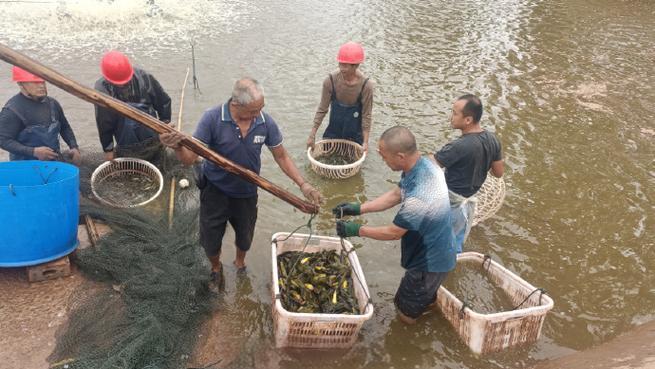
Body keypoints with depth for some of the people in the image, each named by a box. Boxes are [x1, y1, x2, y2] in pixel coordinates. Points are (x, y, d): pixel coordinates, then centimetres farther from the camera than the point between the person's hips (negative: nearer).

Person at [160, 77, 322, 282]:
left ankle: (240, 263, 61)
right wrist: (178, 147, -47)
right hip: (215, 191, -2)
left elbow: (281, 156, -6)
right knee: (210, 241, 15)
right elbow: (190, 158, -24)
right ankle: (215, 267, 52)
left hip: (246, 193, 2)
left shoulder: (266, 123, -20)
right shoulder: (212, 118, -27)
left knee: (245, 238, 25)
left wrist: (302, 184, -15)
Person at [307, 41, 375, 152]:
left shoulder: (366, 85, -25)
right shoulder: (331, 80, -21)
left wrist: (365, 141, -17)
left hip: (354, 132, -1)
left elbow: (366, 115, -16)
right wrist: (312, 135, -12)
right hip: (334, 129, 2)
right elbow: (322, 109, -12)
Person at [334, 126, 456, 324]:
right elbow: (395, 195, 3)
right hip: (437, 250, 8)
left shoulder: (418, 198, -41)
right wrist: (359, 208, -2)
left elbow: (393, 232, -25)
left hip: (430, 262, -8)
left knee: (407, 314, 15)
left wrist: (357, 230, -12)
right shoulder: (422, 164, -12)